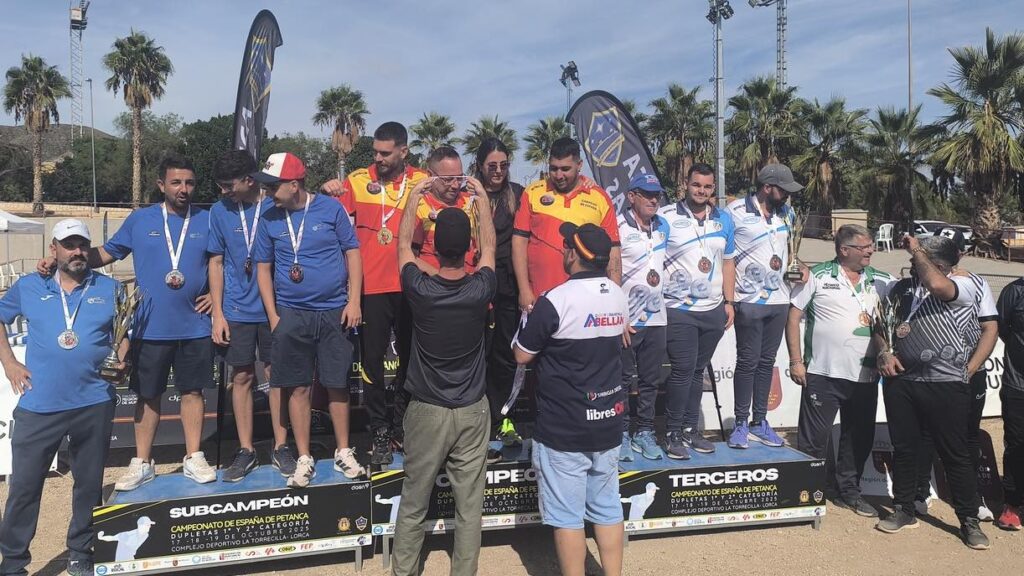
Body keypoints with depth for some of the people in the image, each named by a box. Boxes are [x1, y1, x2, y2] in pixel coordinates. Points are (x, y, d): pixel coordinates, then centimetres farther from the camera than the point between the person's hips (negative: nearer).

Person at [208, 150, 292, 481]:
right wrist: (217, 313, 1)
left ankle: (281, 447, 17)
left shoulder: (276, 206, -4)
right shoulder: (220, 211, 2)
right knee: (242, 377, 7)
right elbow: (216, 262, 6)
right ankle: (245, 450, 19)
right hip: (237, 310, 2)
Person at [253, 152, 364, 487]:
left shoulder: (331, 209, -3)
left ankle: (343, 452, 21)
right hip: (291, 316, 2)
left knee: (337, 384, 6)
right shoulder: (270, 220, 3)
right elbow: (263, 268, 9)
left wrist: (354, 301, -6)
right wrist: (273, 316, 3)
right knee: (298, 387, 5)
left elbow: (352, 252, 0)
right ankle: (304, 459, 18)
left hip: (334, 312, -1)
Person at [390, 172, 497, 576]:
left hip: (426, 411, 0)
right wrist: (482, 200, 23)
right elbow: (489, 246, 11)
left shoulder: (419, 289, -13)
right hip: (472, 411, 1)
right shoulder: (481, 289, -11)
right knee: (470, 506, 9)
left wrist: (415, 198, 19)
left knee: (413, 505, 14)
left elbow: (403, 244, 8)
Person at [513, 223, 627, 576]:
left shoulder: (556, 301, -19)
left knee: (567, 516, 6)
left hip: (563, 428, -6)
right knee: (607, 509, 16)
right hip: (608, 422, 6)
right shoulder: (619, 296, 2)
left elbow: (522, 355, -9)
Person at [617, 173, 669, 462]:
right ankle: (621, 434, 17)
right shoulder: (618, 228, -10)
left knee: (651, 381, 12)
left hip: (655, 317, 6)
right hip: (625, 319, -6)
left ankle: (645, 433, 25)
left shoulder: (664, 227, 11)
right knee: (622, 381, 4)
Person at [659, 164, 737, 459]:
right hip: (679, 310, -5)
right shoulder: (666, 217, -6)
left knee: (698, 370, 12)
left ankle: (690, 428, 23)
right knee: (683, 370, -6)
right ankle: (673, 432, 8)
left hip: (713, 310, 5)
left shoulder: (724, 219, 11)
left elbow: (728, 262, 16)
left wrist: (729, 302, 11)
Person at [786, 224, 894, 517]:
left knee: (859, 437, 16)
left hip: (865, 377, 5)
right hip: (822, 373, -5)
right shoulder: (818, 276, -2)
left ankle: (848, 490, 34)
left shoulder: (882, 281, 9)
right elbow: (793, 316, -3)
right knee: (814, 438, 2)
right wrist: (796, 361, -8)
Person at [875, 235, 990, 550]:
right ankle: (904, 511, 25)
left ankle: (969, 521, 17)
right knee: (904, 448, 12)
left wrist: (916, 248, -17)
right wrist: (884, 353, 4)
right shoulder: (900, 287, 11)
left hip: (946, 383, -5)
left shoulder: (963, 286, -7)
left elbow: (936, 285, -30)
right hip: (900, 380, 5)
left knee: (955, 453, 3)